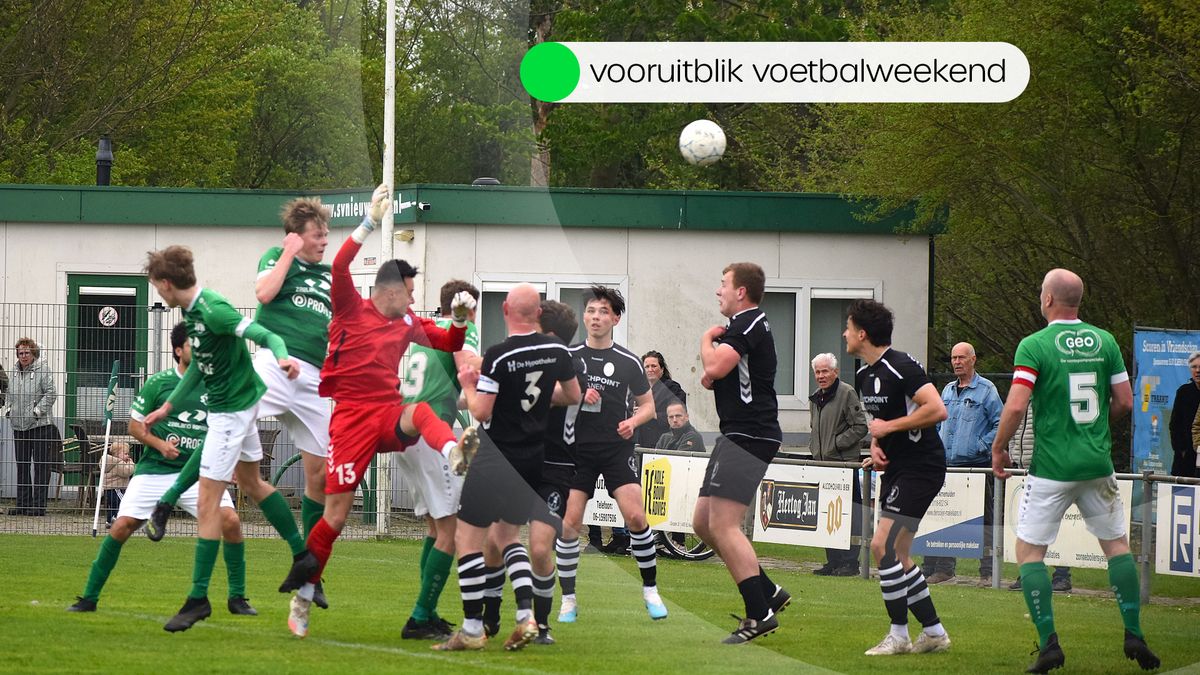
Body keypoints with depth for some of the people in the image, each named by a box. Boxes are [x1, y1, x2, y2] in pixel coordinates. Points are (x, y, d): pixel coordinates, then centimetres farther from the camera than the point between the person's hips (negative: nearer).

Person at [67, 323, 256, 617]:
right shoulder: (158, 383, 0)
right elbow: (135, 425, 5)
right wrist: (159, 444, -12)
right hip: (155, 469, -1)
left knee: (230, 520, -19)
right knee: (121, 526, -11)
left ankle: (237, 598, -3)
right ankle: (89, 597, 5)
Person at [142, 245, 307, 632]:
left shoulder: (212, 310, -24)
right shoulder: (193, 310, 6)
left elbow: (265, 335, -29)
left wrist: (282, 357, -51)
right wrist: (168, 407, 23)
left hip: (231, 410, -11)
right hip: (239, 401, 11)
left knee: (208, 503, -9)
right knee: (250, 482, 27)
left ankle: (198, 598, -6)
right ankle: (302, 555, 39)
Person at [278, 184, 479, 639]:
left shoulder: (407, 323, 15)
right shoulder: (351, 310, 0)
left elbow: (449, 344, 26)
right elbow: (340, 265, -17)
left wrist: (459, 318, 5)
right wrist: (372, 222, -22)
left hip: (388, 415, 4)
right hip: (351, 416, -4)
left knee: (421, 412, -33)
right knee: (337, 511, -6)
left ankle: (455, 453, -68)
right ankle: (301, 597, 8)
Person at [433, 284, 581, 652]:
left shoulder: (498, 356, -19)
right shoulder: (558, 350, -1)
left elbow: (481, 412, -19)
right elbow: (573, 396, 14)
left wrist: (468, 385, 0)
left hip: (497, 458, -6)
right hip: (536, 458, 6)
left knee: (468, 537, 3)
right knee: (507, 535, 21)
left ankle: (473, 629, 0)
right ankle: (526, 616, 5)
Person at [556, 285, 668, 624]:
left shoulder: (629, 362, 4)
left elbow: (647, 405, 13)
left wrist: (633, 421, -8)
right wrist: (577, 395, -12)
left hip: (617, 447, 0)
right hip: (578, 448, 0)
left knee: (635, 516, -12)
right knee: (570, 521, -8)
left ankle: (651, 590, 3)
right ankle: (568, 599, 3)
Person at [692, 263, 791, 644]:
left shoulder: (748, 324, -12)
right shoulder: (746, 326, 23)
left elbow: (715, 367, -24)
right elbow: (715, 376, 31)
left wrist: (707, 340, -3)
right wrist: (711, 377, 7)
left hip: (748, 437, -11)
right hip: (739, 436, 11)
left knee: (723, 526, -15)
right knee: (703, 523, 12)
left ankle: (760, 614, -18)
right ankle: (768, 593, 13)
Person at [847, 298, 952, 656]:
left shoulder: (901, 367, -17)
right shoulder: (863, 376, 12)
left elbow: (937, 410, -25)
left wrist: (889, 427, -19)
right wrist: (876, 446, 6)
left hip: (921, 466, -10)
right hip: (896, 468, 10)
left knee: (884, 546, -14)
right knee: (894, 554, 9)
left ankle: (898, 636, -6)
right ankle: (934, 632, 16)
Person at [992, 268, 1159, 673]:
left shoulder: (1034, 346, -10)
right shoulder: (1104, 342, 3)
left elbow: (1016, 406, -17)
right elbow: (1124, 402, 5)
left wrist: (998, 448, -2)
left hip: (1052, 468, -4)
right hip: (1098, 464, 4)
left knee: (1029, 550, 6)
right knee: (1117, 544, 18)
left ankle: (1048, 641, -5)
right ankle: (1133, 635, 10)